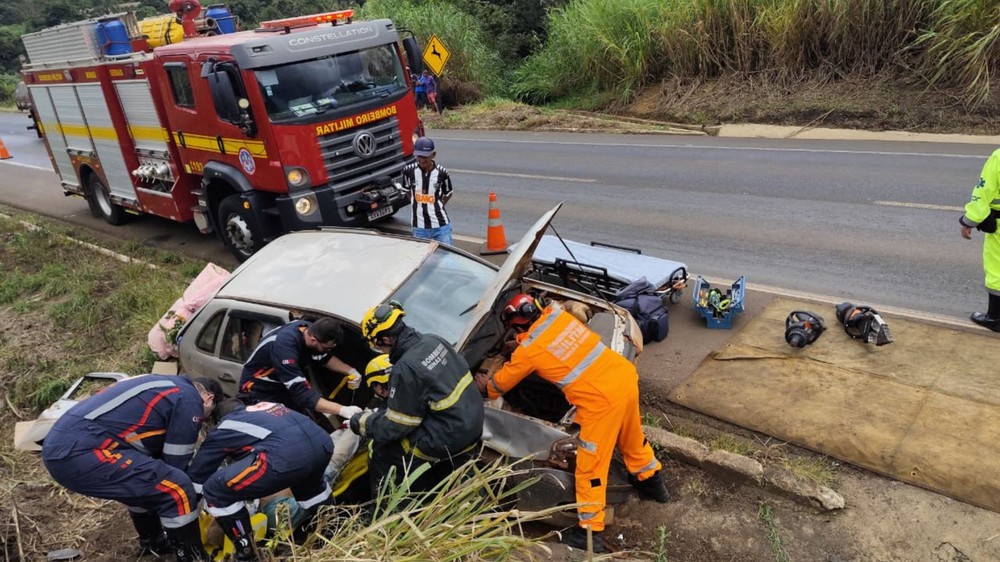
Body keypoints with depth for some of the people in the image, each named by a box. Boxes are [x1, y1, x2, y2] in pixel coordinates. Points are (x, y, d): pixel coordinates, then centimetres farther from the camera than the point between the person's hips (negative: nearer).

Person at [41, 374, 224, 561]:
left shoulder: (168, 387, 24)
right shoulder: (189, 401, -3)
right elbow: (176, 463, 1)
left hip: (59, 444, 10)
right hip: (79, 452, -10)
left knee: (144, 477, 29)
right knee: (177, 488, -8)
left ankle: (152, 542, 44)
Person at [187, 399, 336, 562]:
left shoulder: (224, 427, 25)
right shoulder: (267, 406, 38)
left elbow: (197, 474, 32)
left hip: (287, 455, -6)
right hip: (322, 443, 6)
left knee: (215, 491, 12)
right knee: (307, 478, 41)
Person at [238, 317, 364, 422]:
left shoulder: (310, 330, -14)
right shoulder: (284, 345, -37)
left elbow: (325, 358, 7)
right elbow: (301, 393, -41)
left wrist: (350, 371, -10)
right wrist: (342, 410, -47)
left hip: (282, 387, 7)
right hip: (259, 392, -7)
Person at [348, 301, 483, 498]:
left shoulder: (405, 369, -24)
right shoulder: (434, 341, 0)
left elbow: (395, 426, -14)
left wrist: (363, 423, 3)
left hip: (450, 441, -8)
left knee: (382, 450, 7)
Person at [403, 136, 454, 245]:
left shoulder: (441, 172, -9)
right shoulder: (409, 171, -6)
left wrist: (436, 207, 3)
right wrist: (418, 206, 11)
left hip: (441, 226, -1)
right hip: (419, 227, 1)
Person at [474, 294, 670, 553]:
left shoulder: (527, 351, -6)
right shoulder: (557, 314, 7)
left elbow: (500, 383, 12)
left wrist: (485, 386, 33)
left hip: (602, 398, -8)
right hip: (625, 376, 8)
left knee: (590, 466, 7)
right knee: (631, 436, 32)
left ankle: (589, 532, 19)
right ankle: (652, 481, 54)